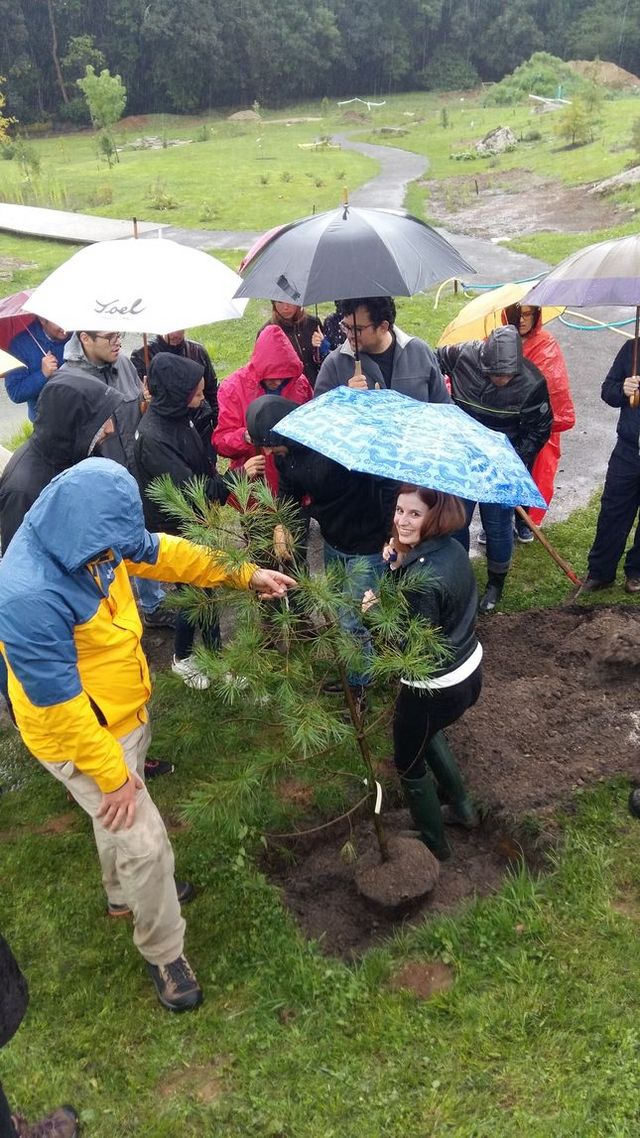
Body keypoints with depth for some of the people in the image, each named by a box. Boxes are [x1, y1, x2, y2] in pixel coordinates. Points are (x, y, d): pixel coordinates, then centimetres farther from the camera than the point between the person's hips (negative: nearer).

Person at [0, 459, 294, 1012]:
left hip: (124, 711, 8)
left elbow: (160, 551, 3)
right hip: (82, 736, -8)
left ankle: (124, 894, 56)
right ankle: (165, 954, 27)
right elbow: (60, 705, -29)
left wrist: (245, 574, 3)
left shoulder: (87, 535, -13)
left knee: (120, 819, 29)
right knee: (145, 842, 2)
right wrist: (111, 776, -19)